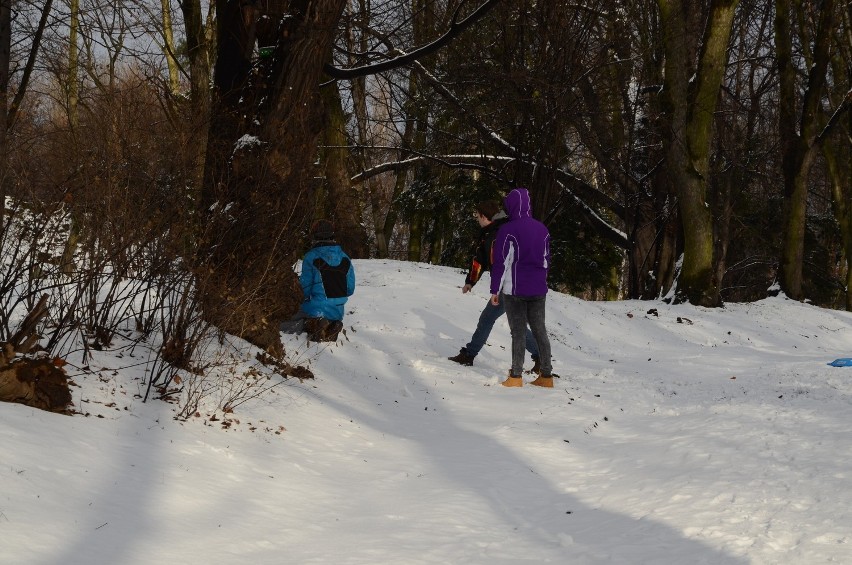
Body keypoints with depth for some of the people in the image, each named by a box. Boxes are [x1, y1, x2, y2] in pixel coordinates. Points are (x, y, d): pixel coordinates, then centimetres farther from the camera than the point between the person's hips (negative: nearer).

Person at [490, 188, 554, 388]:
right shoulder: (542, 229, 7)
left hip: (514, 290, -5)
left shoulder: (508, 230, -12)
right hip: (538, 290, 5)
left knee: (518, 332, -2)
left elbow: (501, 263, -11)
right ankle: (546, 375, 12)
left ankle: (516, 377, -2)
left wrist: (495, 290, -5)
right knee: (540, 330, 10)